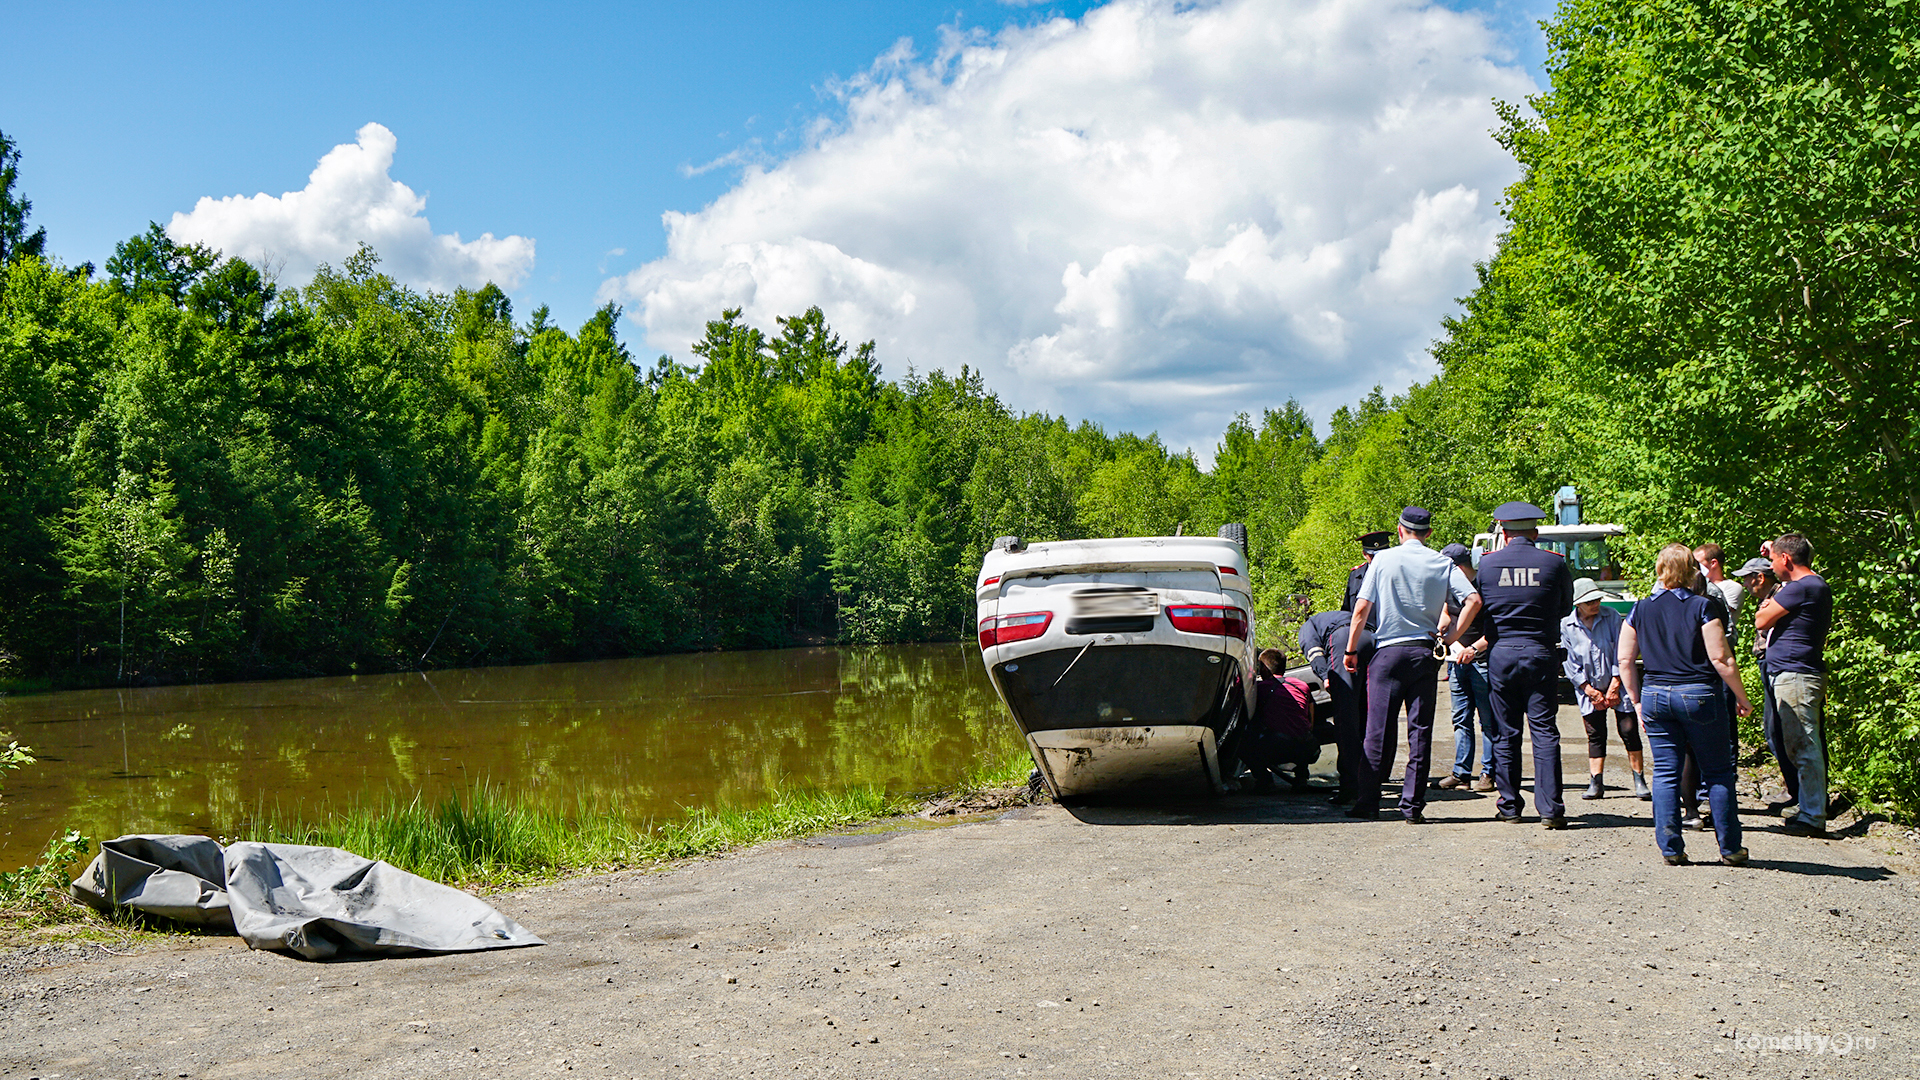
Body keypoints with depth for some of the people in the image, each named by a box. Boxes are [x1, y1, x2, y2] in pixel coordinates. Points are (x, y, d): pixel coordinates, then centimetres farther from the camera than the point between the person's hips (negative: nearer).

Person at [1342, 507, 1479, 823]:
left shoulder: (1383, 560, 0)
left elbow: (1361, 608, -4)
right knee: (1420, 731, 4)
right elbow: (1473, 601, -7)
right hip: (1425, 653, 1)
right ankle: (1413, 806, 2)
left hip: (1388, 652, -1)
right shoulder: (1443, 563, 4)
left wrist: (1351, 649, 4)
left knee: (1379, 731, 3)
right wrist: (1451, 637, 1)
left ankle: (1367, 802, 6)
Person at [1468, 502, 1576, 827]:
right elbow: (1565, 608, 10)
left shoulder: (1487, 563, 0)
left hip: (1500, 654, 1)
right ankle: (1550, 809, -2)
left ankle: (1510, 807, 11)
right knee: (1544, 732, 2)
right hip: (1541, 654, -1)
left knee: (1505, 734, 8)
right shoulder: (1554, 563, -2)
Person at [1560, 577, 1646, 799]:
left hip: (1617, 684, -1)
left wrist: (1614, 687, -8)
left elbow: (1621, 654, -4)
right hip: (1588, 688, 1)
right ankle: (1596, 783, 4)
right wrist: (1590, 691, -6)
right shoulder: (1566, 625, -4)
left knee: (1629, 730, -4)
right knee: (1595, 735, 1)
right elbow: (1571, 664, -2)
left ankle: (1639, 781, 4)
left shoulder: (1611, 616, -4)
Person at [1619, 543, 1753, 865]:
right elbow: (1720, 659, -10)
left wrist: (1637, 700, 16)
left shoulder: (1640, 610, 4)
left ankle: (1671, 849, 6)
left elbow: (1625, 660, 6)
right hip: (1699, 695, -3)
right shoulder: (1702, 607, -8)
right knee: (1717, 772, 8)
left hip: (1655, 695, 3)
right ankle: (1730, 848, 12)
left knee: (1665, 773, 8)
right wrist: (1741, 697, 1)